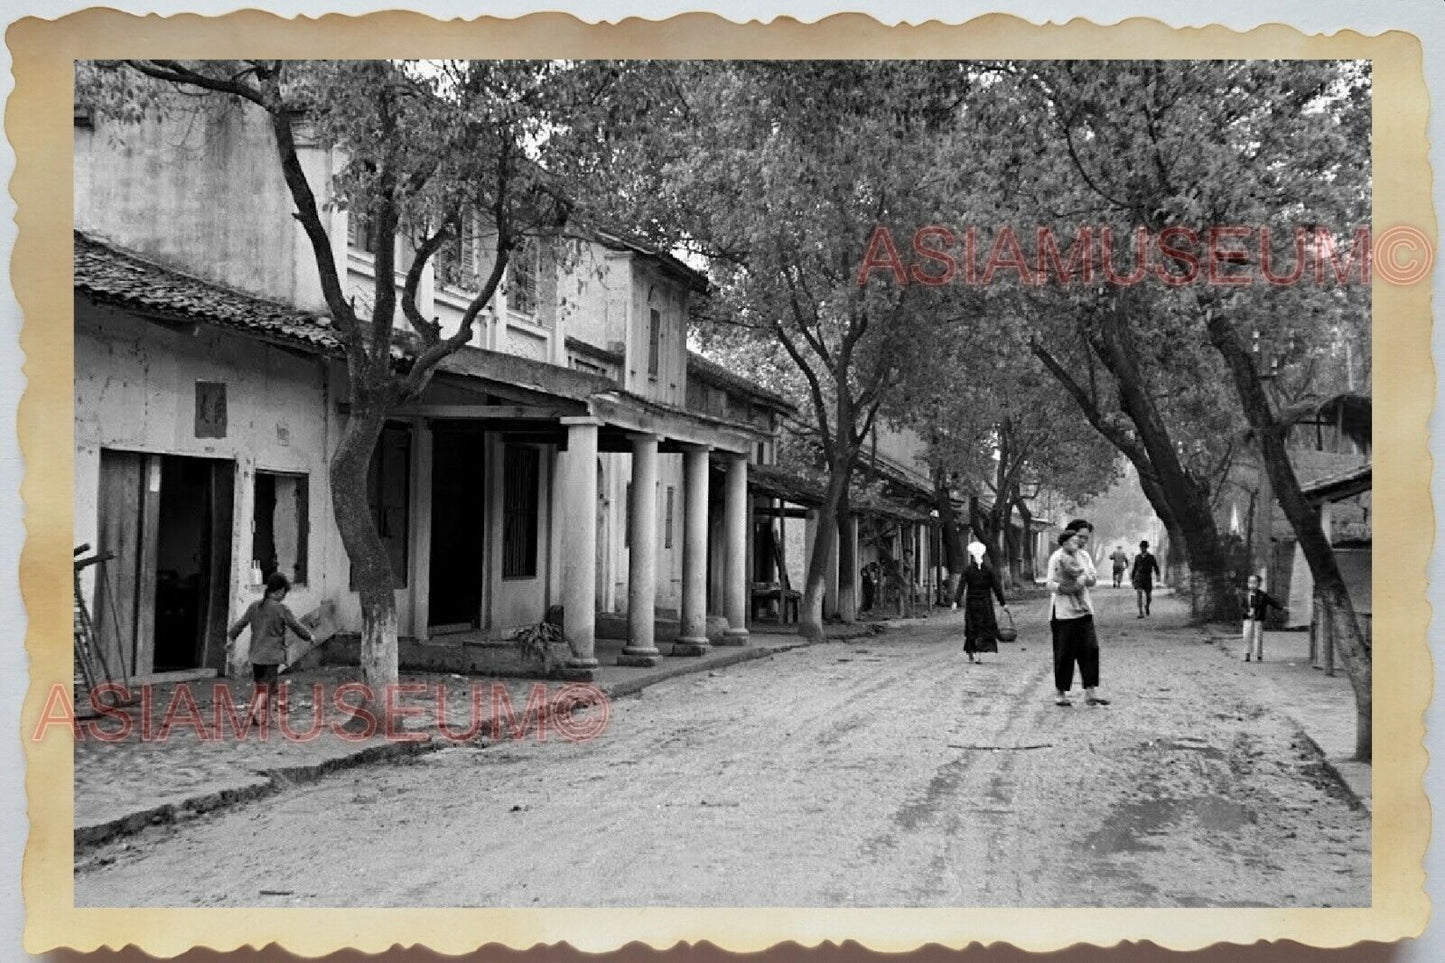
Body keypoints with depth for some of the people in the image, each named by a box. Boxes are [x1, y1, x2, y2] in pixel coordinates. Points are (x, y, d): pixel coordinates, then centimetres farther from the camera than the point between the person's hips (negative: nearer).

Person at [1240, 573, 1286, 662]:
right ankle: (1247, 655, 2)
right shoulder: (1245, 594, 4)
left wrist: (1282, 608, -4)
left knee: (1258, 637, -1)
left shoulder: (1262, 595, 0)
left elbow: (1272, 602, 3)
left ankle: (1259, 656, 8)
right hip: (1248, 619, 1)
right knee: (1247, 636, -5)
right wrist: (1247, 612, -14)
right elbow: (1241, 605, 1)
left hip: (1259, 619, -1)